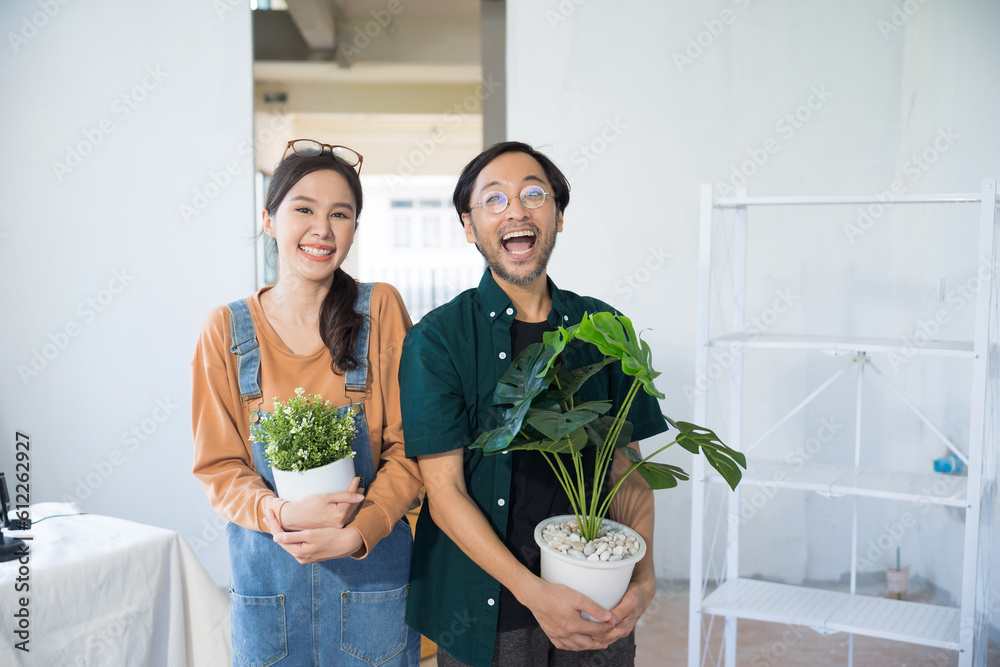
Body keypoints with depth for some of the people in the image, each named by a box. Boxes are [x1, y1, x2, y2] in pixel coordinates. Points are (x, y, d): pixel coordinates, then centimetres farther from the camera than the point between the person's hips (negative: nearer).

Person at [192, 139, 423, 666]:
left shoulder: (381, 309, -5)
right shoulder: (226, 328, -1)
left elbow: (409, 449, -5)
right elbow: (217, 466, 0)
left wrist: (358, 532, -18)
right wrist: (281, 513, -18)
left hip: (372, 564, -1)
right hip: (264, 568, 1)